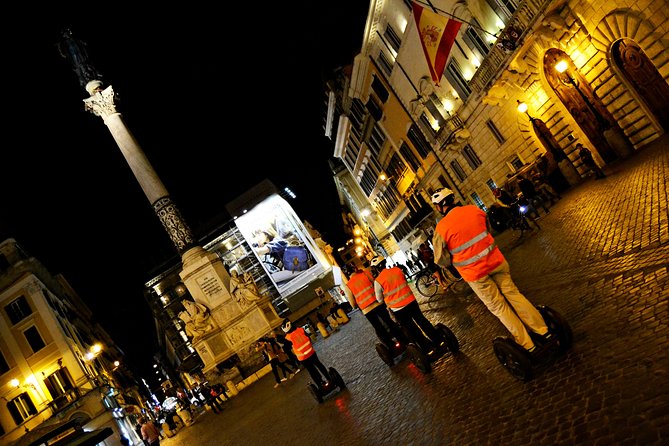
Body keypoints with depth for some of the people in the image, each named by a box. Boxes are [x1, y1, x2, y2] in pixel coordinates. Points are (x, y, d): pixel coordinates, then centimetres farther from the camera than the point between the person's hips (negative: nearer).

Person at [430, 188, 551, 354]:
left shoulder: (441, 228, -18)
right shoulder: (474, 209, -3)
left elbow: (441, 260, -8)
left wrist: (454, 260, 12)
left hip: (474, 272, -4)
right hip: (495, 260, 4)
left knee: (498, 307, 10)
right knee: (513, 293, 19)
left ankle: (527, 345, 19)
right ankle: (543, 331, 25)